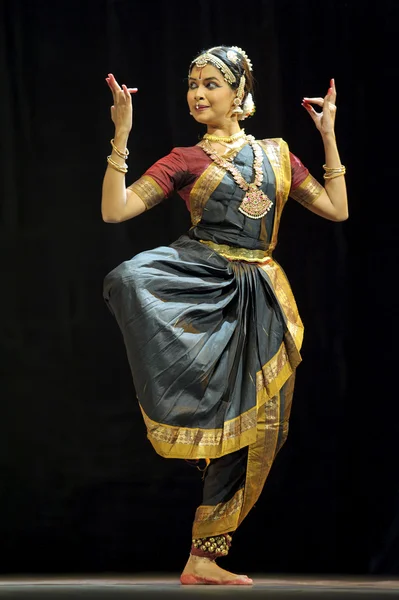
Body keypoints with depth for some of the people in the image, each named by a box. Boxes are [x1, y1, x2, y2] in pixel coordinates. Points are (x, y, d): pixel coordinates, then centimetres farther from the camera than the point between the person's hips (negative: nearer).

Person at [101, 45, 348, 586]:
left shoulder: (277, 155, 16)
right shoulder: (186, 161, 8)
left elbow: (337, 210, 15)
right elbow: (114, 211, -3)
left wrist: (329, 136, 15)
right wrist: (121, 137, -9)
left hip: (261, 298, 3)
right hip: (204, 283, -3)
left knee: (247, 427, 0)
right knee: (131, 280, -38)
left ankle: (204, 559, 9)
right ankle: (187, 404, -25)